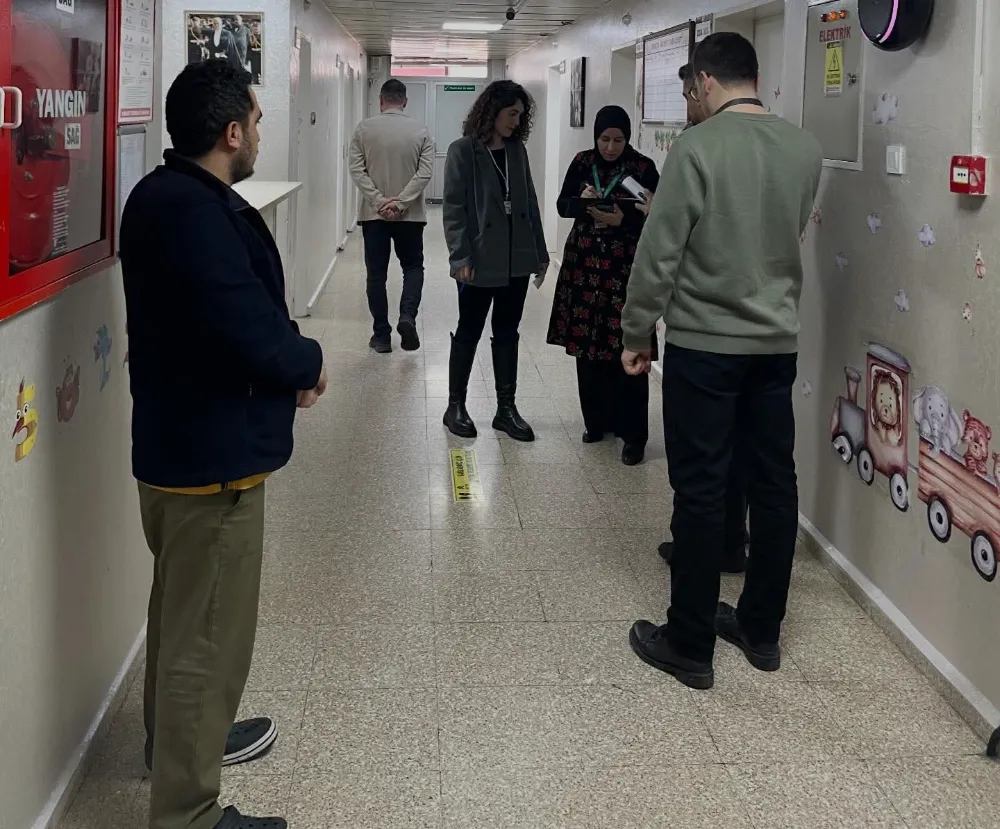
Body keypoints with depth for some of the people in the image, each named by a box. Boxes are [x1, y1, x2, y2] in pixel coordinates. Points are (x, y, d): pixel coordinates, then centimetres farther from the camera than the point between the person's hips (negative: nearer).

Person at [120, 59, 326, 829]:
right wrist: (309, 362, -11)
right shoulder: (195, 212, -25)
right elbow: (249, 333, -30)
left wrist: (286, 362, -5)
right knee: (209, 635, 0)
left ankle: (180, 736, 45)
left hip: (182, 442, 11)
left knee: (183, 614, 26)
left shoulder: (170, 195, 8)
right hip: (211, 452, -11)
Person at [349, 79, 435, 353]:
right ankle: (407, 315, -8)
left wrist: (379, 201, -11)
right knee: (413, 267, 15)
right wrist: (401, 202, -12)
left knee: (376, 273, 7)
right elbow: (425, 172, -10)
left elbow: (357, 170, -9)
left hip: (373, 214, 0)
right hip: (410, 215, 0)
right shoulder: (420, 131, -2)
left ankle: (382, 335, 9)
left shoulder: (365, 129, -2)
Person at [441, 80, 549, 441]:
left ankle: (506, 408, 19)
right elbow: (453, 208, -10)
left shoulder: (517, 150, 8)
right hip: (480, 262, -5)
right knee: (469, 332, 7)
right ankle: (456, 406, 19)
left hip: (516, 260, 5)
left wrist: (540, 252, 10)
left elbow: (530, 203, 11)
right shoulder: (463, 151, -7)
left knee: (507, 333, 11)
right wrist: (460, 257, -16)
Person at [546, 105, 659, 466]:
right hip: (585, 263, 4)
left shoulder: (643, 167, -5)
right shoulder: (583, 162, 6)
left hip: (626, 267, -4)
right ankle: (597, 419, 23)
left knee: (626, 349, -7)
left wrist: (623, 220, -21)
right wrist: (580, 201, -14)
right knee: (587, 345, 8)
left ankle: (633, 433, -2)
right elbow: (562, 205, 8)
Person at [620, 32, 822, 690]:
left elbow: (660, 251, -12)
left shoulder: (698, 147, -13)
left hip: (705, 343, -5)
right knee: (774, 485, 12)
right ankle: (762, 630, 24)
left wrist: (636, 332, -2)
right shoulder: (806, 149, 2)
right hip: (777, 341, 5)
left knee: (701, 491, 1)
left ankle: (690, 646, 9)